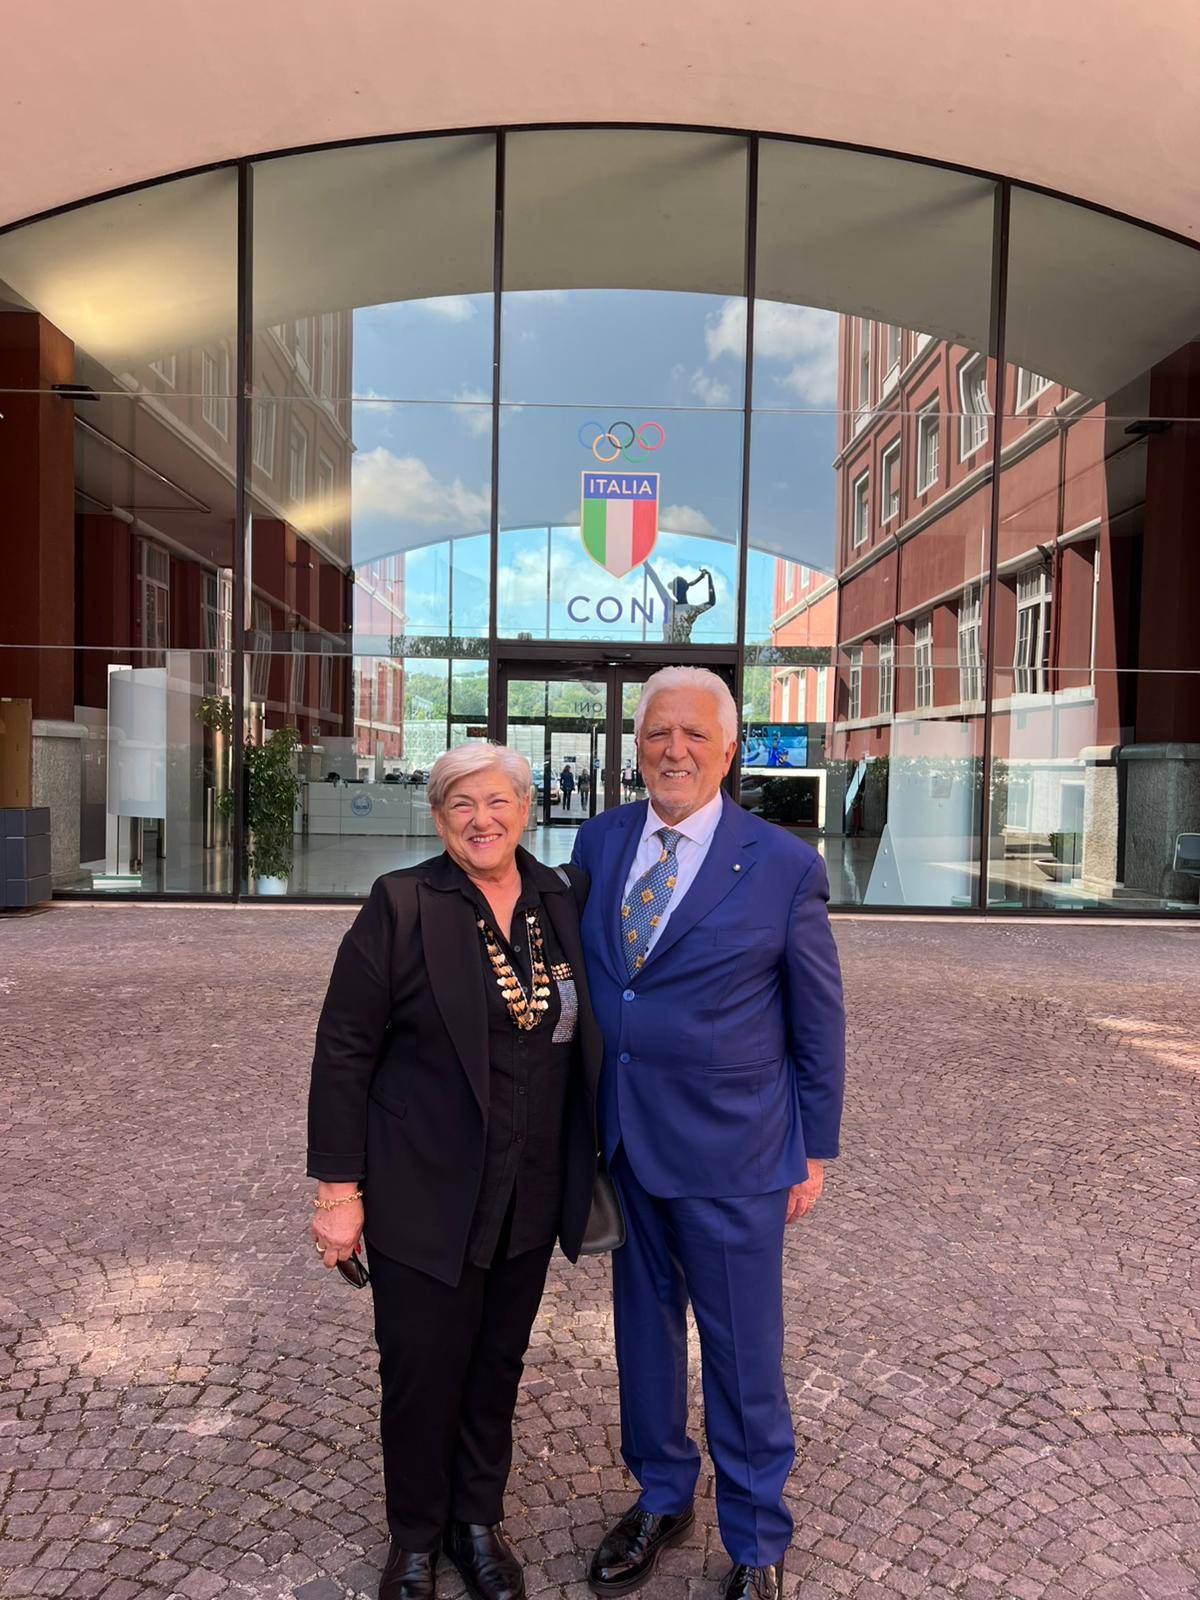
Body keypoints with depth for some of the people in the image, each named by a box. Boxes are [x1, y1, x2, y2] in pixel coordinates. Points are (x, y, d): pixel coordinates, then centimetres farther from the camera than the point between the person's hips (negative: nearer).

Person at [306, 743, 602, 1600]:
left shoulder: (562, 902, 0)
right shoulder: (401, 905, -12)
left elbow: (581, 1038, 8)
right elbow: (344, 1052, -11)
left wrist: (587, 1166, 8)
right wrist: (340, 1190, -11)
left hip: (529, 1196, 4)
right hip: (425, 1191, -3)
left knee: (498, 1365, 18)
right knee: (422, 1371, 12)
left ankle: (479, 1520, 42)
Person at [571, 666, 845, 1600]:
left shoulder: (784, 868, -12)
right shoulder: (600, 841, 0)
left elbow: (820, 1022, -4)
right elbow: (581, 970, 9)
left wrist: (815, 1151, 0)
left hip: (729, 1155, -4)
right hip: (623, 1141, 4)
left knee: (743, 1355, 10)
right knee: (644, 1328, 21)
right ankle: (661, 1499, 45)